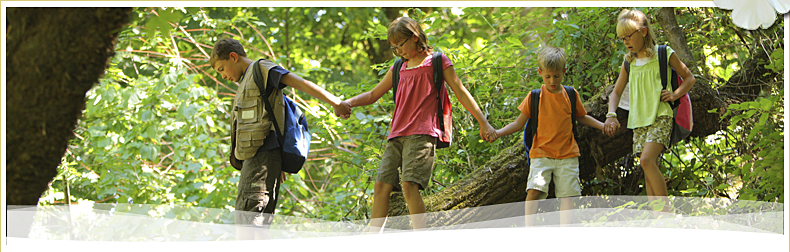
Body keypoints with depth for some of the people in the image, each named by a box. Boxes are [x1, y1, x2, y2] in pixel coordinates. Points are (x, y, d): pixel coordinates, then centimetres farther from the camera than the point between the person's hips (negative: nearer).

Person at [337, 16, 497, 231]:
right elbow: (373, 95, 29)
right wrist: (349, 103, 11)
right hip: (397, 136, 6)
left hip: (422, 134, -6)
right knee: (381, 185, -4)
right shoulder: (398, 69, 23)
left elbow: (461, 93, 6)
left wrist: (483, 123, 1)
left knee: (409, 184, -22)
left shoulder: (437, 62, 7)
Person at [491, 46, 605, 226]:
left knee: (567, 192, -6)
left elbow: (581, 117, 24)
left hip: (567, 154, 2)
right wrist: (497, 133, -8)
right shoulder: (534, 97, 1)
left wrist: (602, 126, 14)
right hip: (541, 153, -2)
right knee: (534, 189, -19)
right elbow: (520, 123, 5)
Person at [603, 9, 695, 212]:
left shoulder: (664, 54, 0)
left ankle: (666, 211, -19)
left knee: (647, 160, -25)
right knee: (649, 171, 0)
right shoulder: (629, 63, 13)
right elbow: (616, 92, 19)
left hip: (660, 117, -6)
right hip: (639, 121, 6)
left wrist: (675, 94, -8)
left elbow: (689, 78, 9)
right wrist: (611, 115, 1)